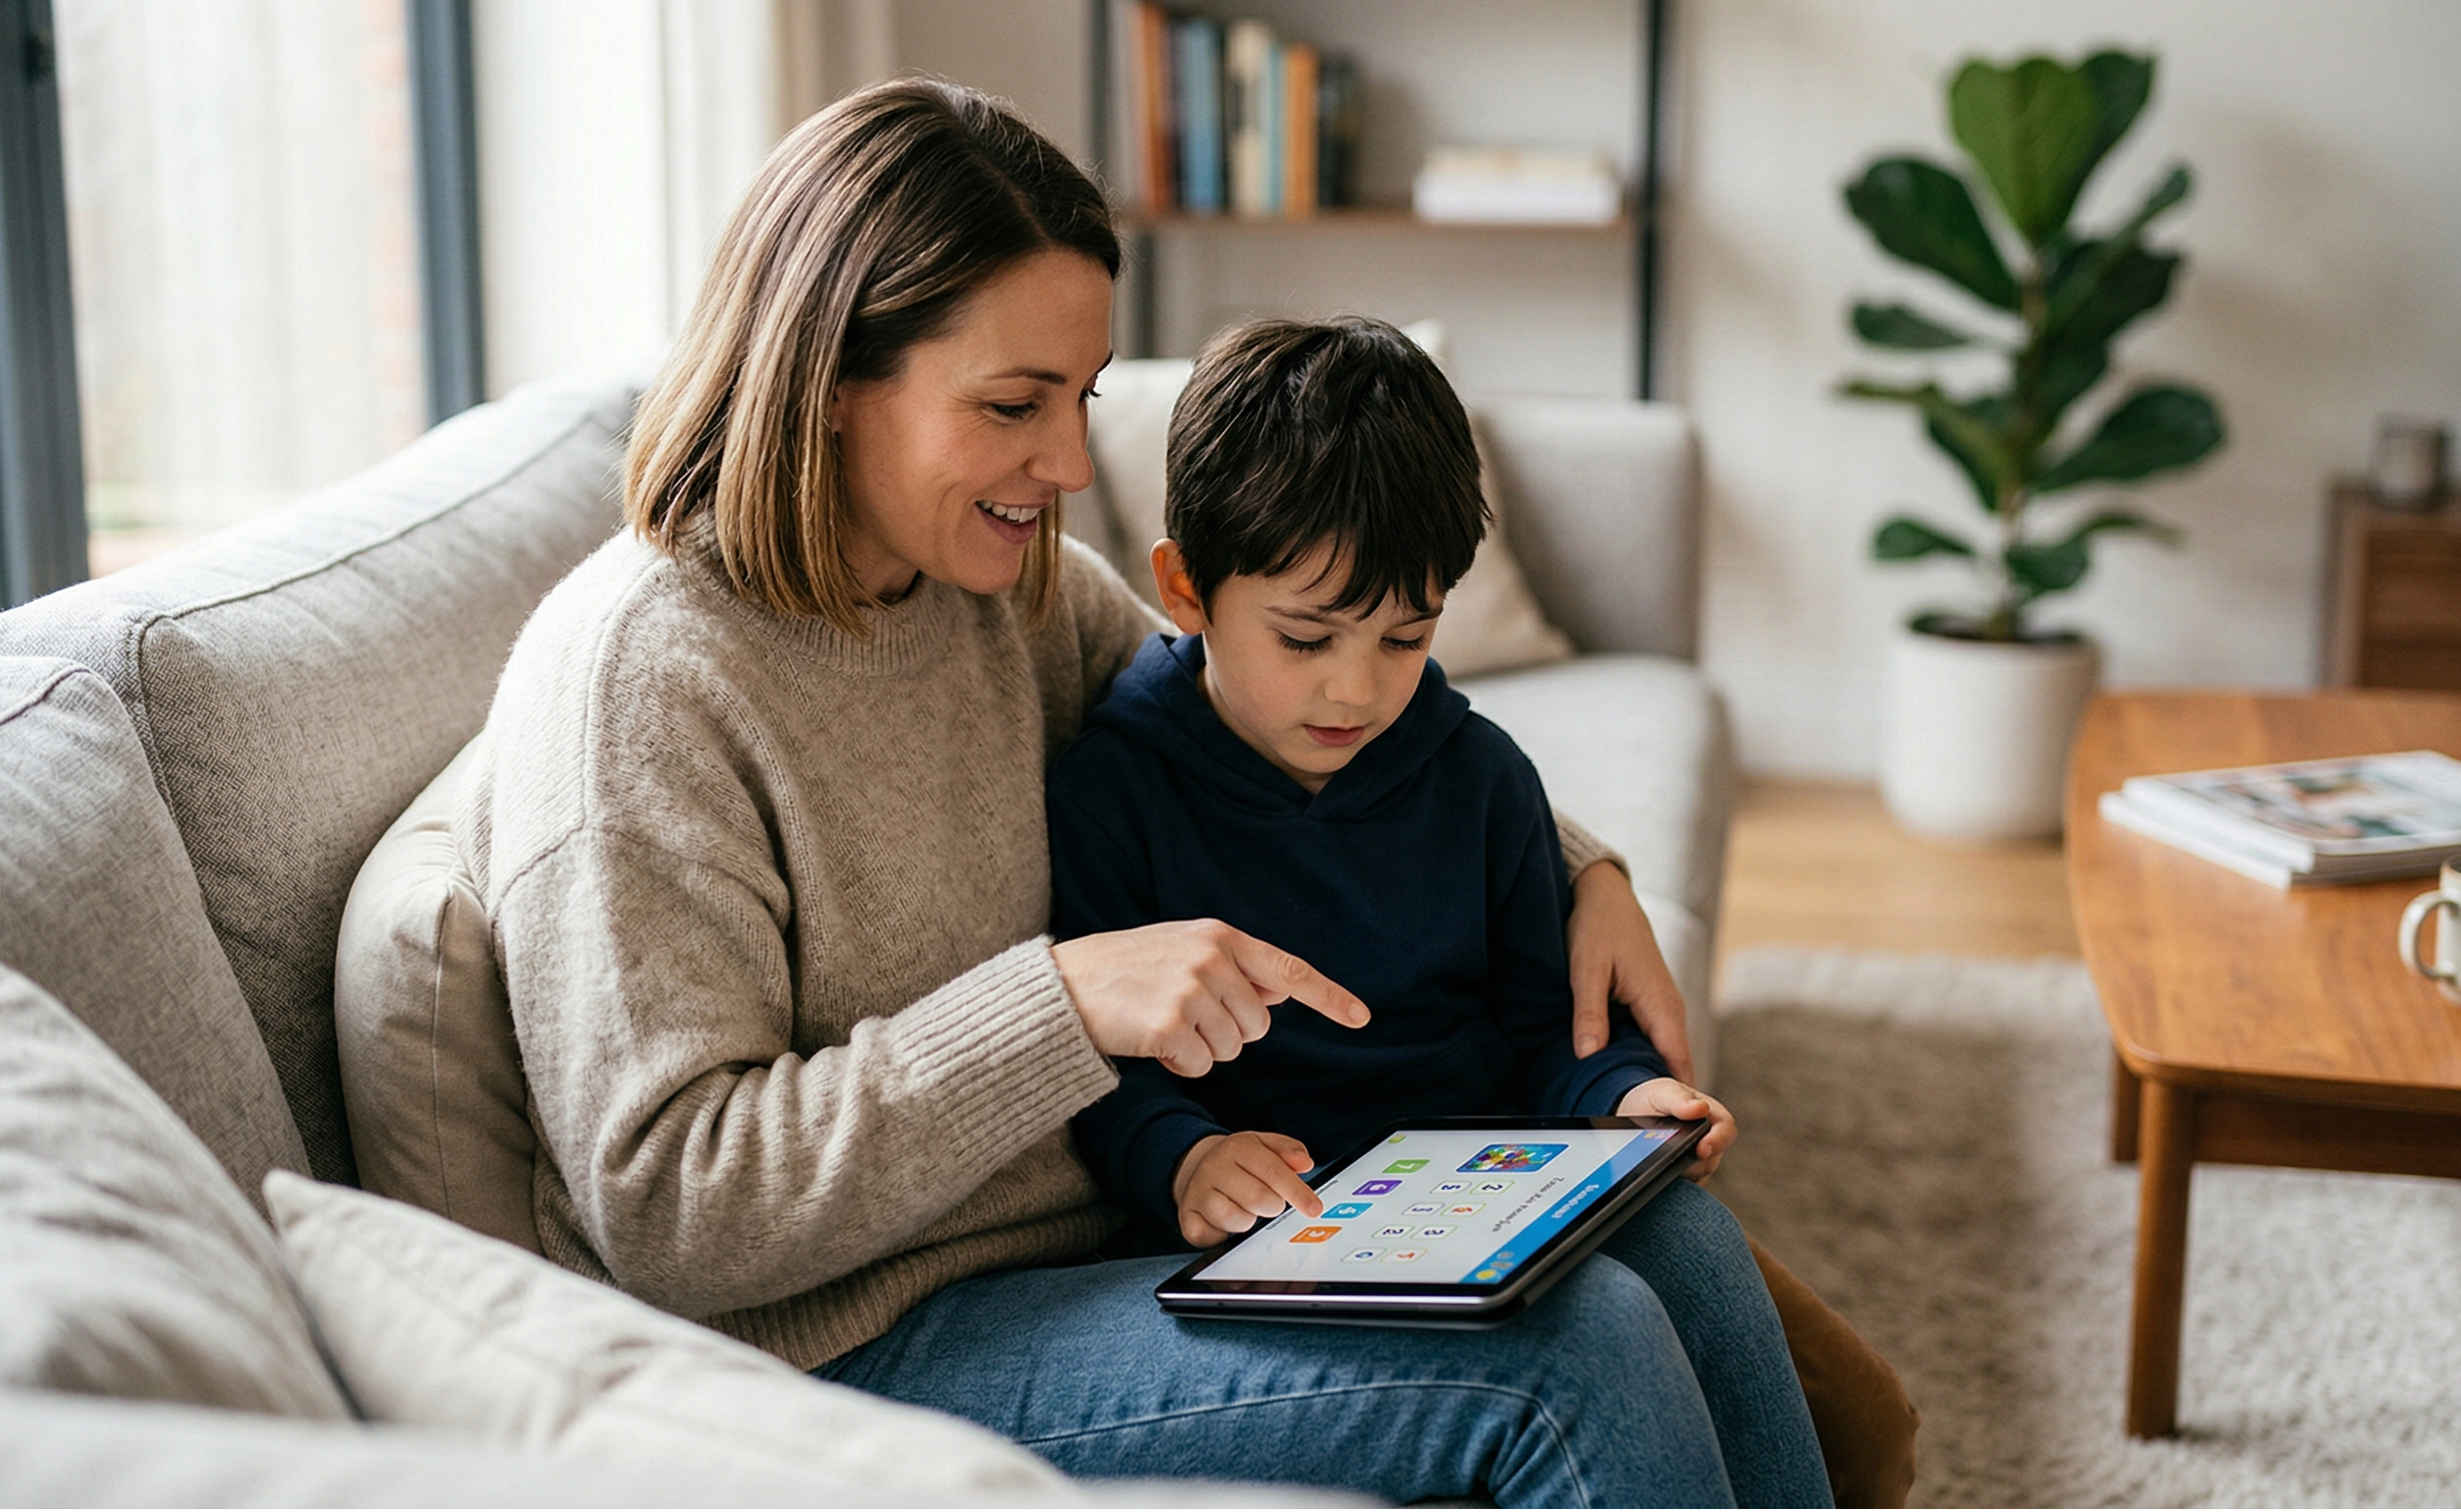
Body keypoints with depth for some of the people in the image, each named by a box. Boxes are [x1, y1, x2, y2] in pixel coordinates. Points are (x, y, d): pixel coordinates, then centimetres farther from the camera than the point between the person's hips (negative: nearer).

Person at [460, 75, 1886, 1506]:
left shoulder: (1016, 586, 5)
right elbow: (663, 1209, -21)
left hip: (1108, 1217, 8)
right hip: (862, 1346, -8)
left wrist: (1578, 866, 5)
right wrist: (1065, 1002, -27)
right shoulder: (632, 680, -18)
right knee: (1583, 1363, -21)